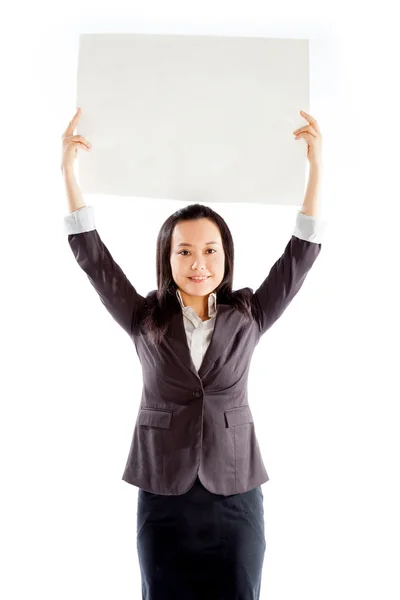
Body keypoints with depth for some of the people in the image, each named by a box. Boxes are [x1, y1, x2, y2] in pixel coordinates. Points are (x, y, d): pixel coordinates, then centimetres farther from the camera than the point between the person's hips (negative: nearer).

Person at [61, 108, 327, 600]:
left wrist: (316, 167, -5)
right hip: (163, 497, 0)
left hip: (236, 495, 1)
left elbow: (302, 253, -2)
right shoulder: (145, 319, 0)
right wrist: (69, 172, -7)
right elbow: (91, 255, -3)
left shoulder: (248, 316, 1)